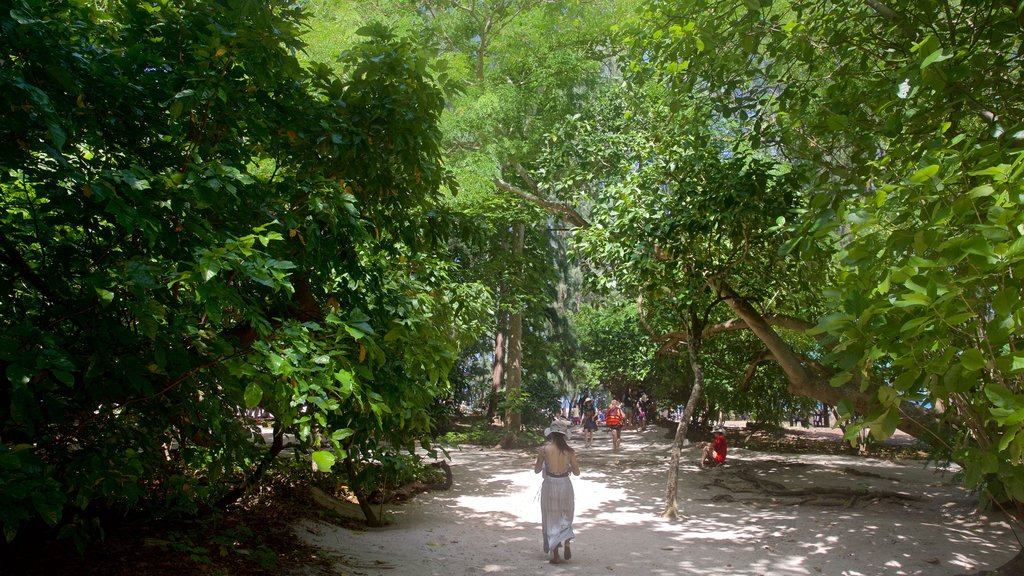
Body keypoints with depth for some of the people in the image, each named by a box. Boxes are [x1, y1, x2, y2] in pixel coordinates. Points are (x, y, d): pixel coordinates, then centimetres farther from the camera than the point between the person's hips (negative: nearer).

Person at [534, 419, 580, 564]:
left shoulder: (544, 449, -12)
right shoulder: (570, 451, -9)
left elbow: (536, 470, -2)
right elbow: (577, 472, 0)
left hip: (549, 486, -1)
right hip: (565, 485, 1)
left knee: (551, 519, 12)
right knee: (566, 517, 24)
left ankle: (555, 555, 13)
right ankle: (567, 544, 9)